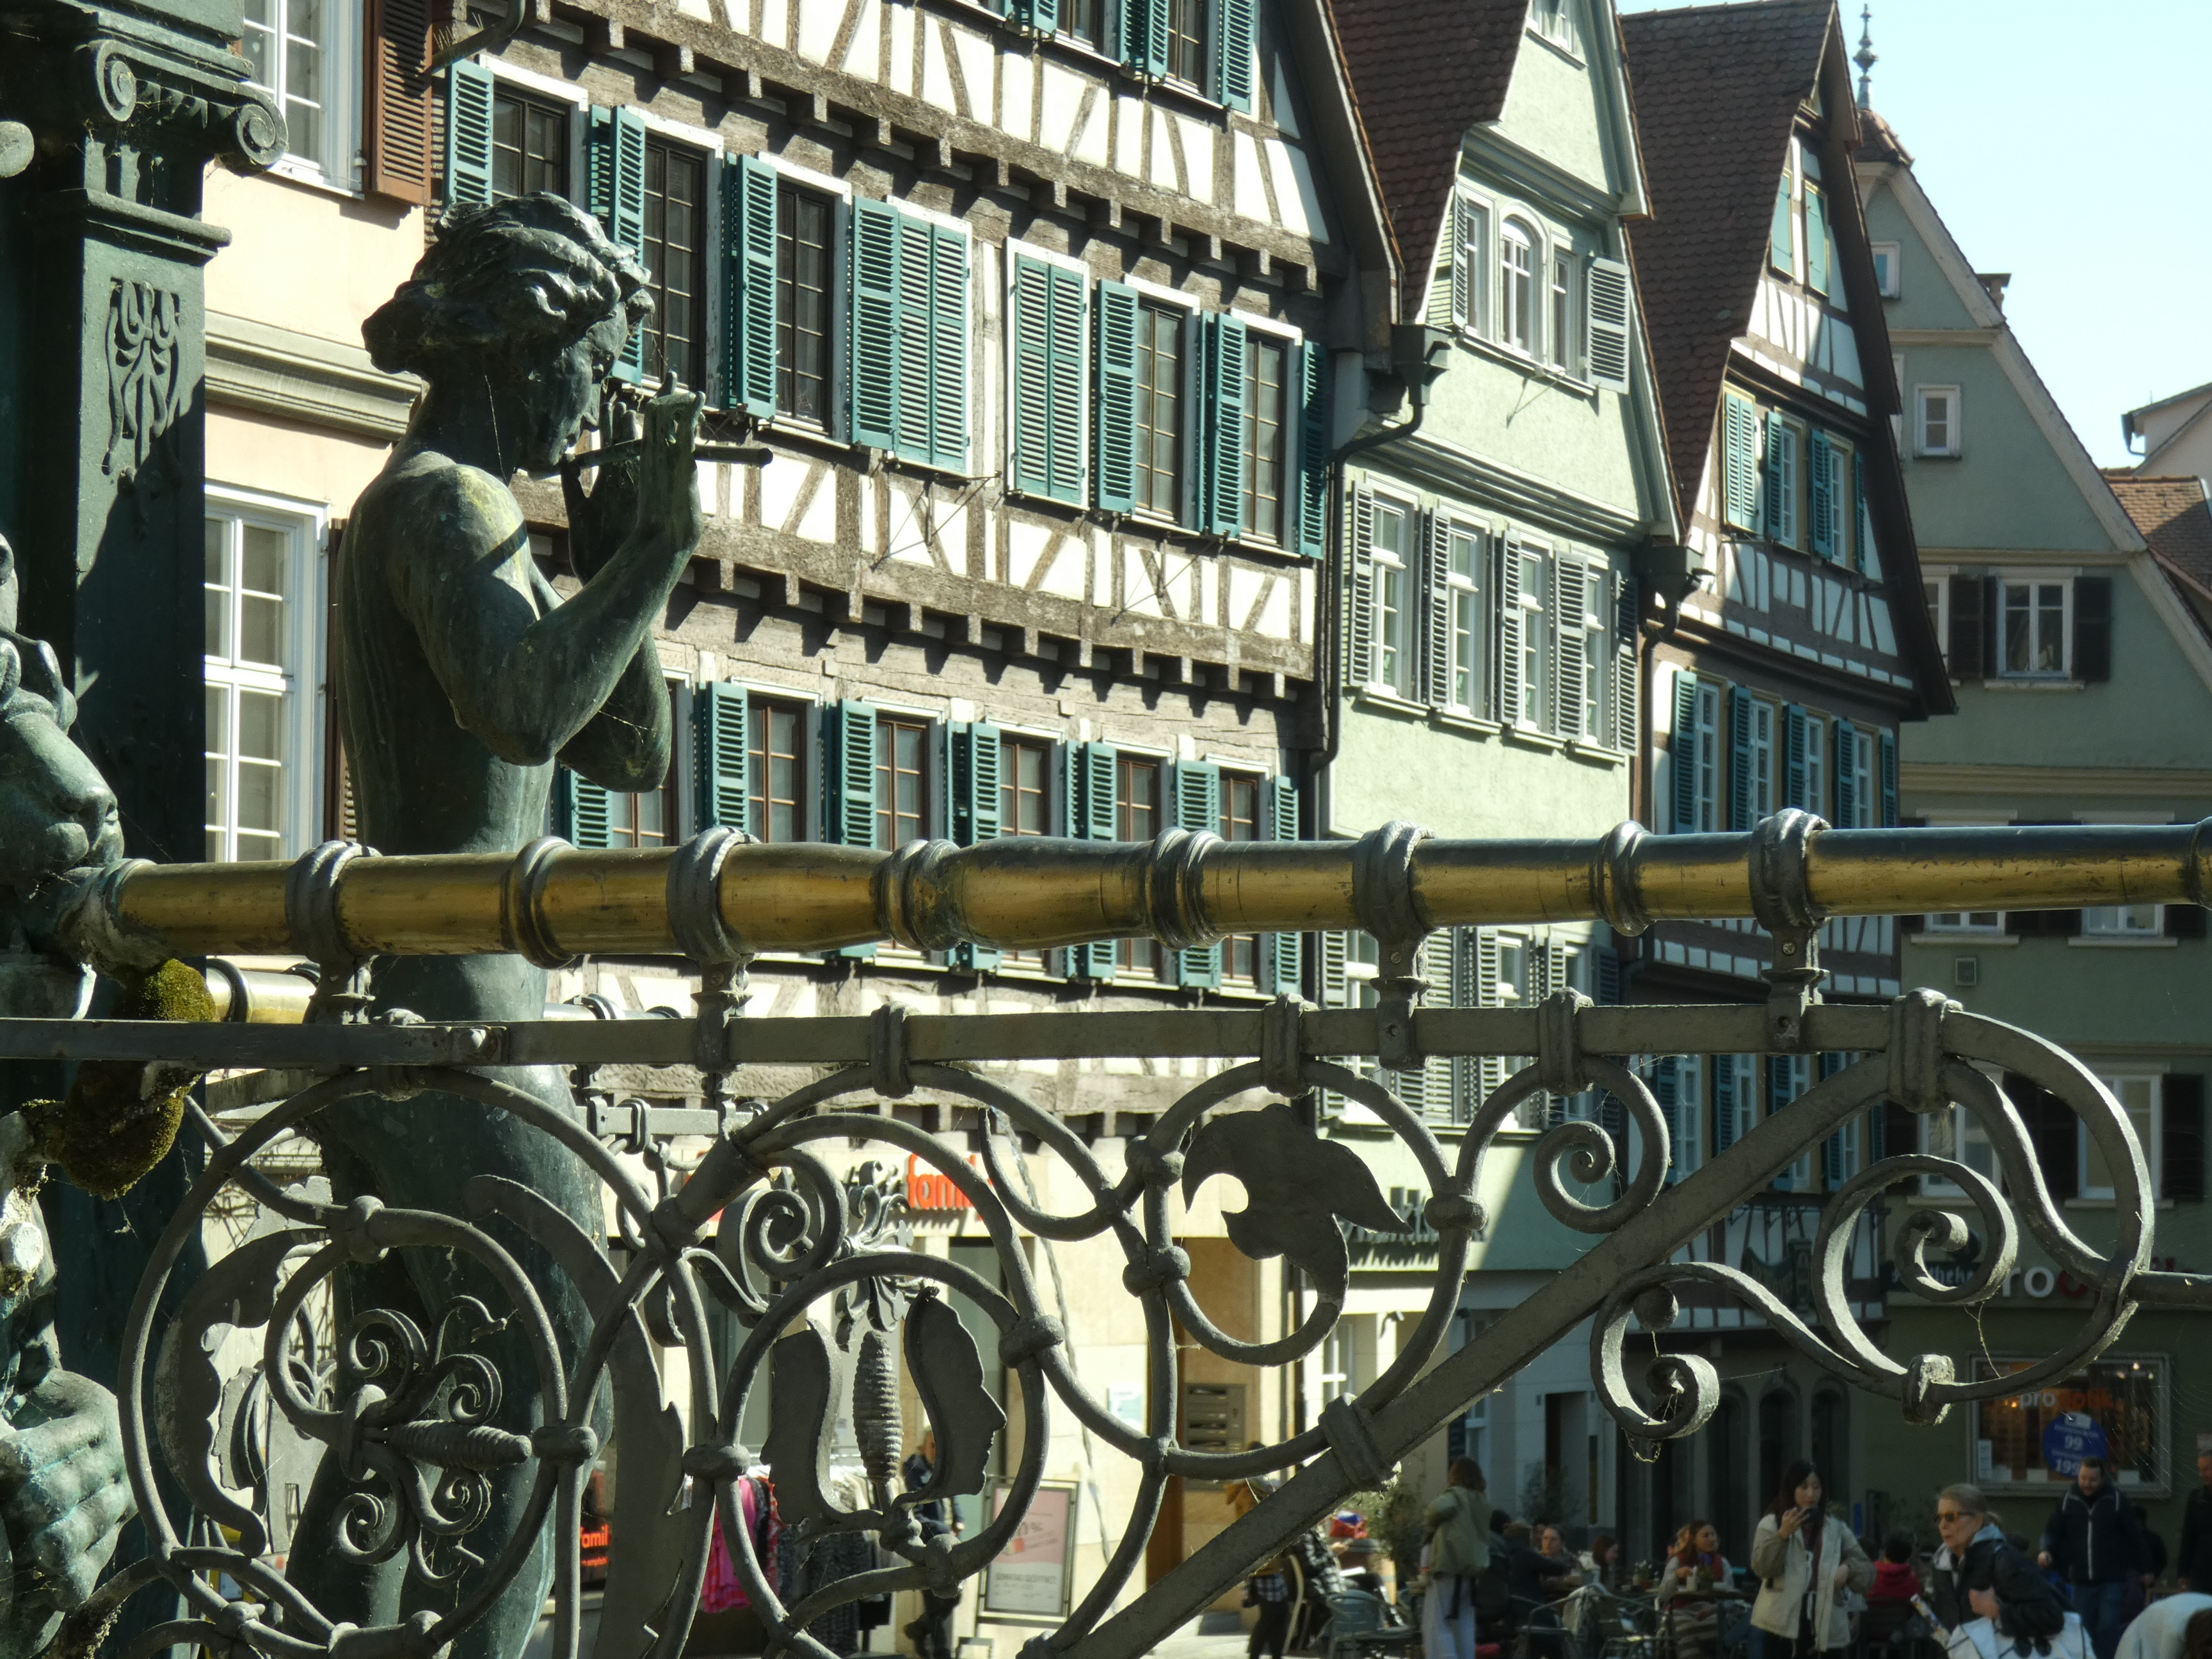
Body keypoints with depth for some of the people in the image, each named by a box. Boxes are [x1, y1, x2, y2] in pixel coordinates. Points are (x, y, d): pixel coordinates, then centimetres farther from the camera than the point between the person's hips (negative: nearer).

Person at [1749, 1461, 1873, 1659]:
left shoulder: (1836, 1529, 15)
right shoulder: (1771, 1524, 7)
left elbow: (1868, 1570, 13)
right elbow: (1761, 1567, -7)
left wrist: (1848, 1568, -10)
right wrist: (1783, 1534, -21)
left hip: (1825, 1624, 3)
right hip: (1782, 1622, -3)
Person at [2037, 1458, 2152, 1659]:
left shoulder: (2116, 1500, -6)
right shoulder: (2069, 1501, 2)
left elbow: (2134, 1536, 0)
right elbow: (2053, 1530, 7)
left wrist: (2139, 1568, 4)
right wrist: (2045, 1550, -13)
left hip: (2112, 1581, -4)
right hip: (2082, 1582, 4)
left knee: (2108, 1629, -11)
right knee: (2084, 1631, 9)